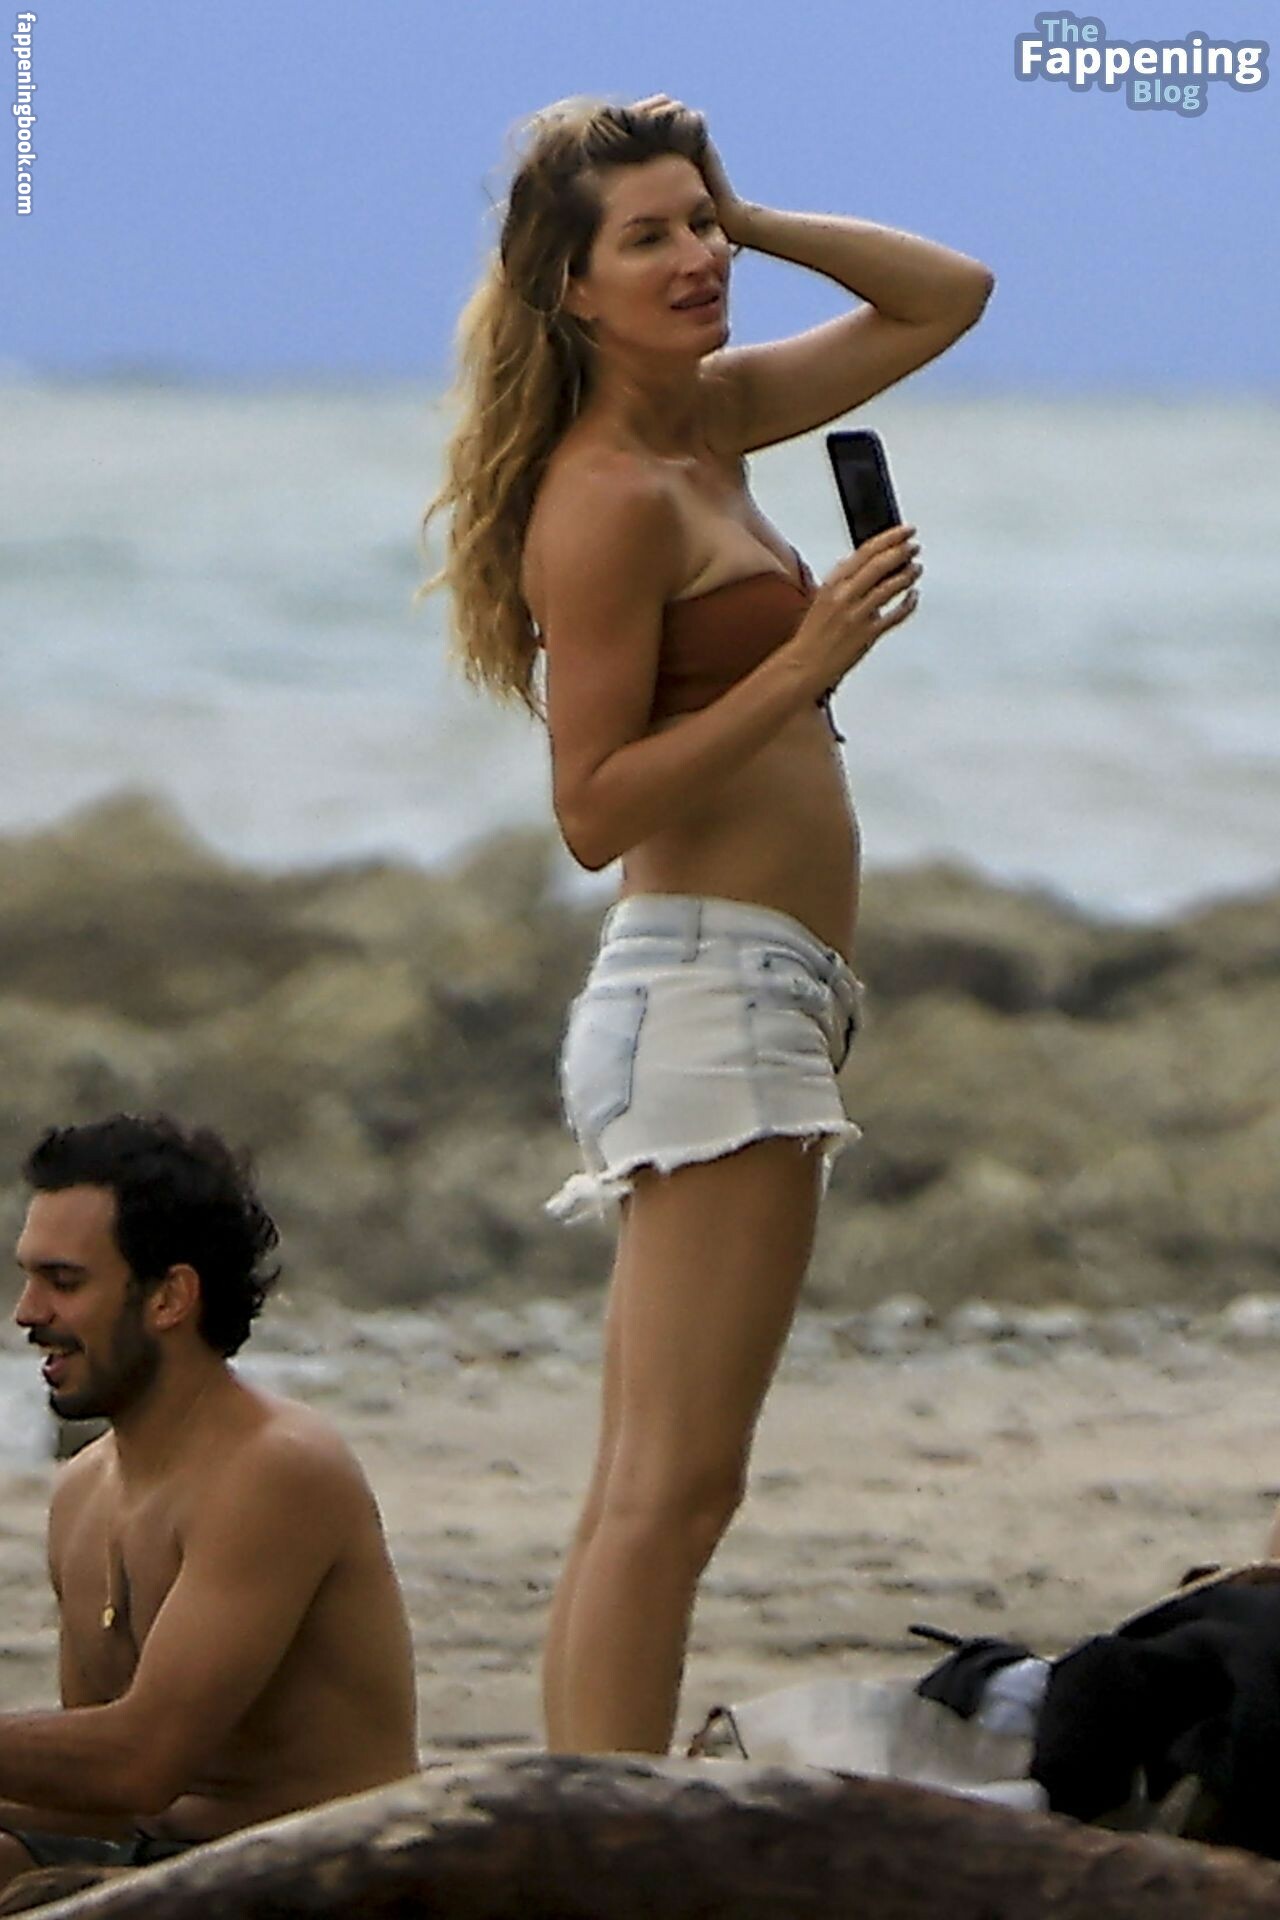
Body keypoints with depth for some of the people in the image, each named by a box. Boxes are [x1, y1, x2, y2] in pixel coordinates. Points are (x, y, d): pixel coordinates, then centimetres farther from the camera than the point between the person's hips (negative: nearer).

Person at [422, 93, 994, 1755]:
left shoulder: (707, 422, 15)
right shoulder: (607, 498, -11)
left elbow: (949, 298, 23)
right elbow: (594, 809, -14)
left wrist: (743, 217, 10)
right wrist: (803, 665, -20)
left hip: (746, 1008, 10)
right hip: (712, 992, -10)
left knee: (645, 1497, 7)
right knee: (673, 1488, -15)